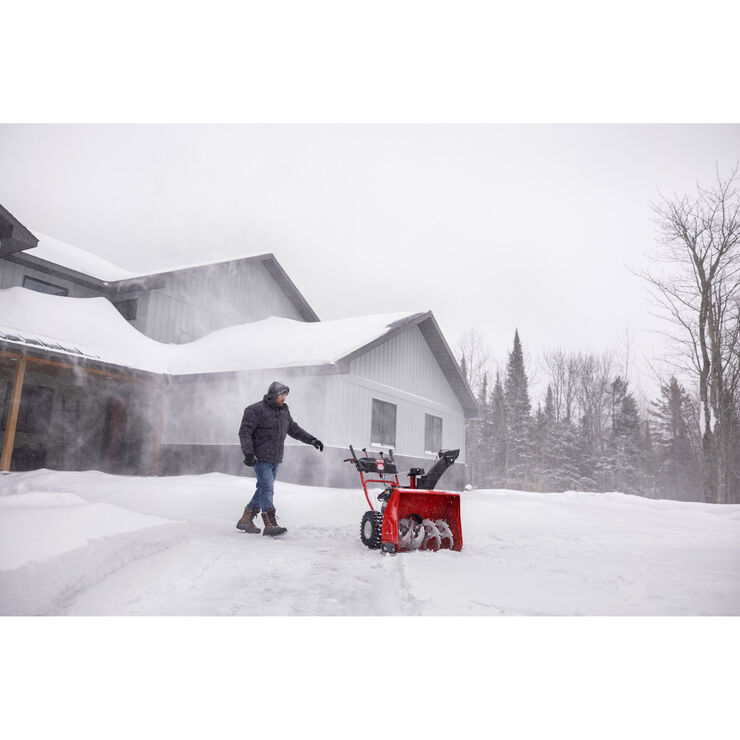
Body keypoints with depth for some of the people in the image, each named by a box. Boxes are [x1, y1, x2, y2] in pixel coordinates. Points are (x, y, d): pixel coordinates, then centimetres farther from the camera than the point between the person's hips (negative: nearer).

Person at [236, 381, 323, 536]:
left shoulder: (284, 411, 14)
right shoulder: (256, 410, -9)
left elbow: (294, 429, 23)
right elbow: (244, 432, -13)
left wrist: (311, 439, 13)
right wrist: (248, 452, -23)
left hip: (275, 459, 8)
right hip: (261, 458, -8)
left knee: (264, 489, 11)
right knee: (267, 489, -14)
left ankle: (245, 520, 23)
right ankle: (270, 525, -13)